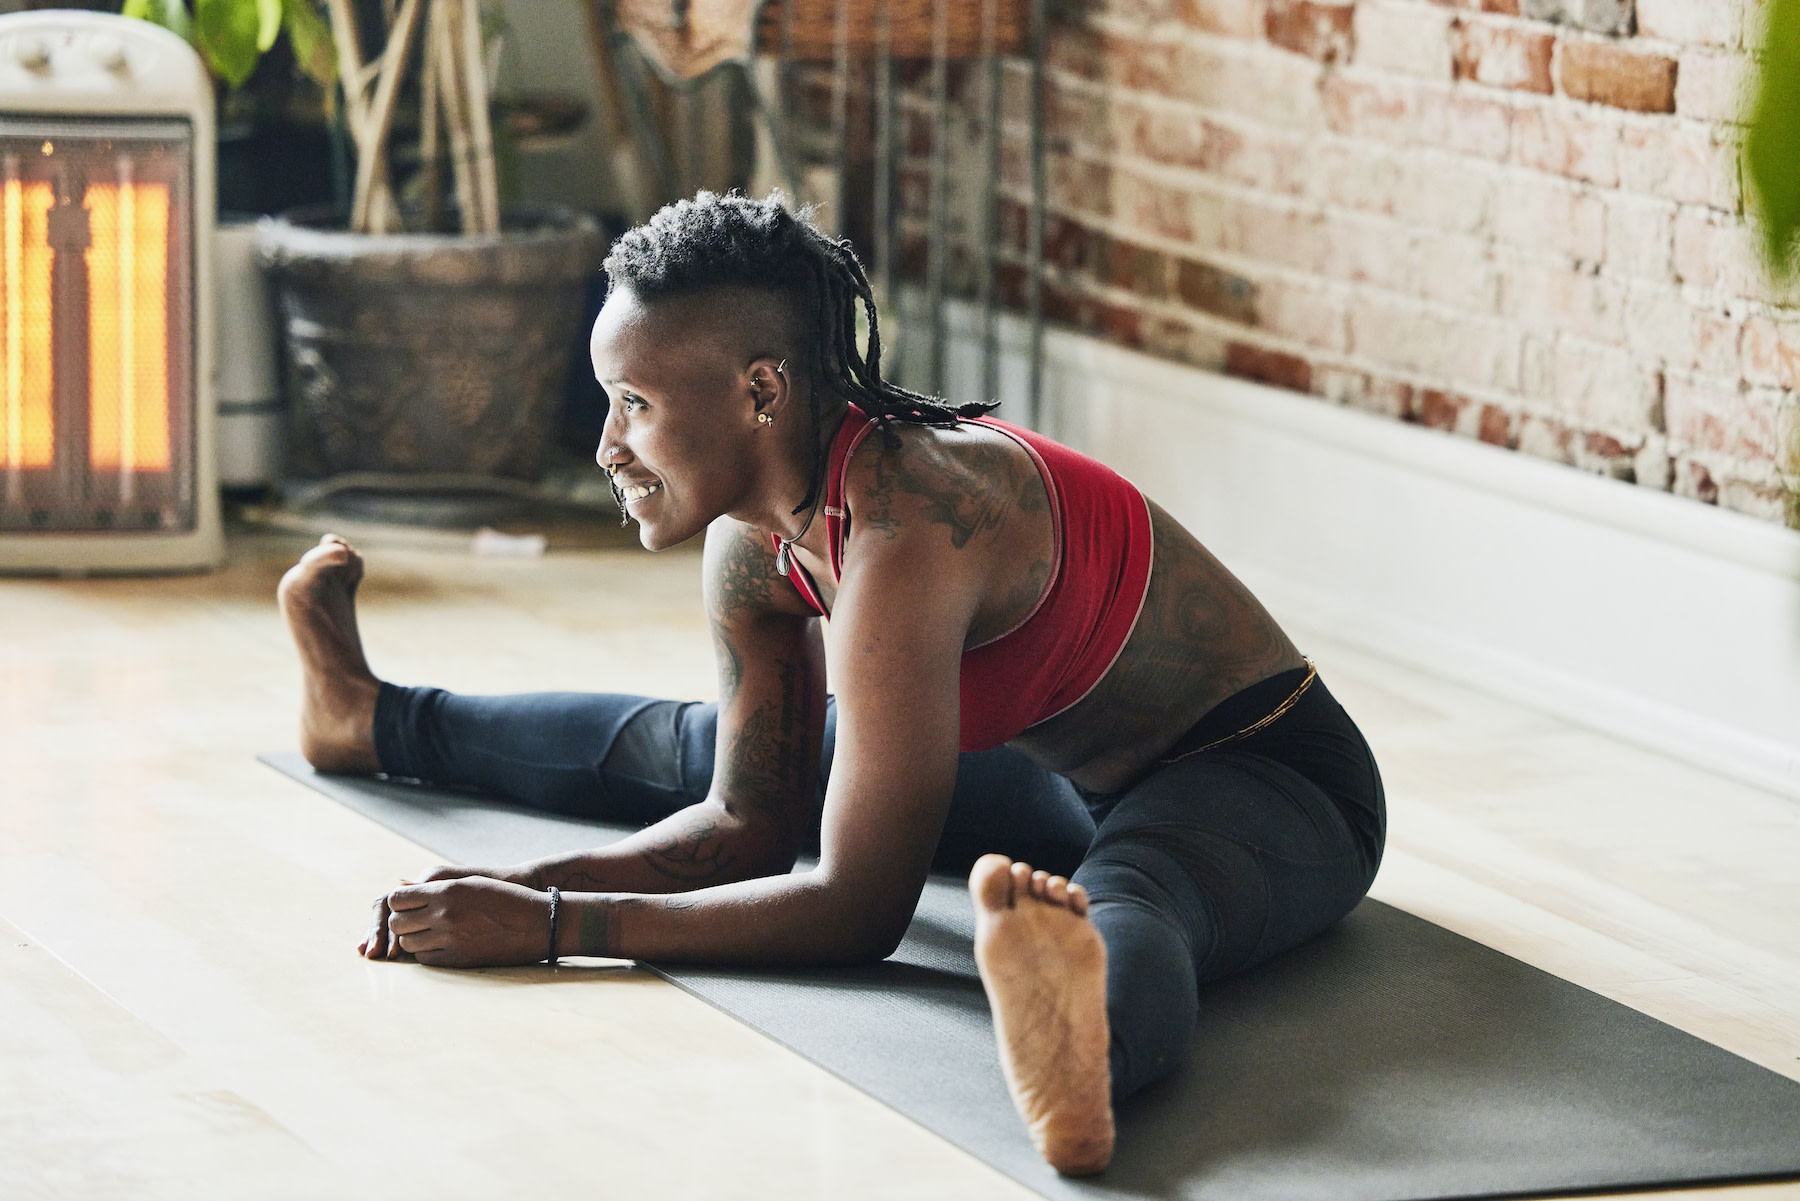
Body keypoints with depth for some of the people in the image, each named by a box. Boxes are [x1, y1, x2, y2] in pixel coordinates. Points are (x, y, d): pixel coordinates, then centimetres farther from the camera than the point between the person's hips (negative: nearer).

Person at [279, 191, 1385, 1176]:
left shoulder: (904, 535, -34)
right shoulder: (754, 546, -6)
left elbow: (860, 907, -31)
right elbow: (747, 825, 4)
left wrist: (551, 927, -30)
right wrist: (530, 882, -12)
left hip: (1270, 781, -9)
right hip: (1077, 771, 10)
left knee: (1127, 898, -47)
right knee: (700, 752, 22)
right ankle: (371, 720, 45)